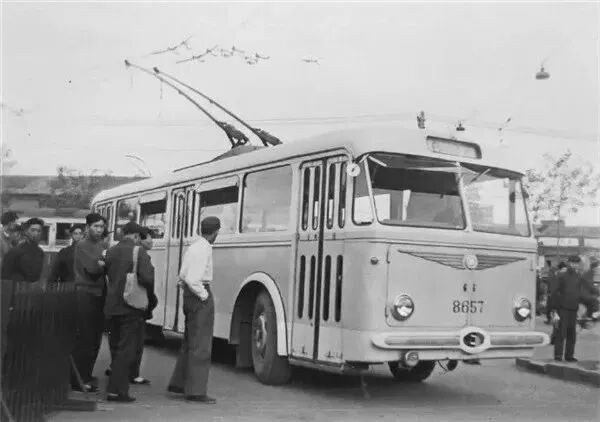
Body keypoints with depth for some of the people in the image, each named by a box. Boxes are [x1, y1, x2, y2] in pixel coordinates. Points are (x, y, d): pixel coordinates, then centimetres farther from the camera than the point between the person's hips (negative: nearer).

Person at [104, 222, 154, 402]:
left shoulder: (110, 251, 7)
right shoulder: (140, 252, -11)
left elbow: (107, 274, 9)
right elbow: (147, 278, -19)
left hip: (111, 306, 6)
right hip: (131, 306, -6)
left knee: (116, 347, 17)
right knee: (127, 350, 0)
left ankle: (115, 388, 24)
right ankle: (117, 390, -2)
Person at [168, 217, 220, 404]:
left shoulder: (193, 247, 11)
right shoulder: (204, 250, -17)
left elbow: (183, 275, 15)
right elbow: (192, 279, -24)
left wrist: (194, 291, 12)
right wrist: (204, 296, -13)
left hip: (189, 295, 10)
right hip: (200, 299, -10)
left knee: (189, 342, 19)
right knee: (200, 346, -3)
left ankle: (178, 383, 28)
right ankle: (195, 391, 2)